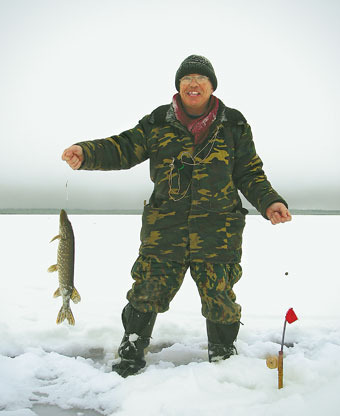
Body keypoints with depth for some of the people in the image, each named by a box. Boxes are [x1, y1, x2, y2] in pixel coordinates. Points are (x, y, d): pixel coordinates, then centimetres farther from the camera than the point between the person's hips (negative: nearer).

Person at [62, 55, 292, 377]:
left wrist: (269, 203, -5)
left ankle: (223, 358, 32)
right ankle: (131, 355, 26)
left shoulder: (233, 125, 9)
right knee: (148, 291, 1)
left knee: (219, 298, 5)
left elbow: (250, 173, 10)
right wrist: (85, 153, -11)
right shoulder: (159, 122, 9)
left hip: (217, 227, 0)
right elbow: (124, 148, 5)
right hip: (164, 225, 0)